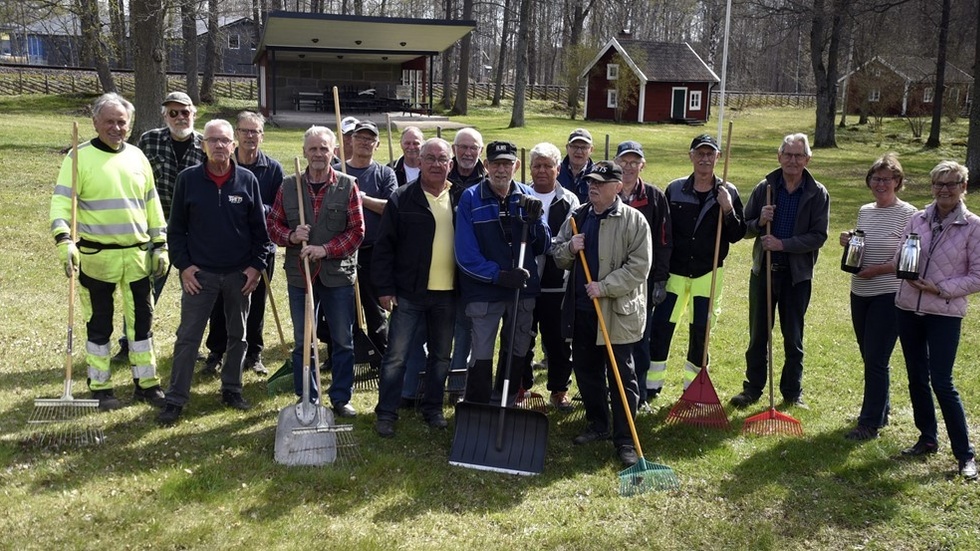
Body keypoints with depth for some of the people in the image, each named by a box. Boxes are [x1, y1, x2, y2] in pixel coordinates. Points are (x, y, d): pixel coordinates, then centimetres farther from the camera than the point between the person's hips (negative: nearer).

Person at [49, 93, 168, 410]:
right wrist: (64, 241, -26)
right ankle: (100, 387, 20)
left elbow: (151, 202, 14)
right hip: (96, 256, -4)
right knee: (99, 323, 7)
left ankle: (146, 384, 22)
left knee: (142, 319, 10)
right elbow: (61, 202, -12)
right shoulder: (80, 157, -6)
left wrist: (160, 245, 12)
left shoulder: (137, 157, 9)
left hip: (137, 255, 4)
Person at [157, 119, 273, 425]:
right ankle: (175, 399, 7)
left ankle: (231, 389, 27)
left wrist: (257, 265, -2)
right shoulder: (188, 179, -3)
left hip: (240, 273, 2)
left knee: (237, 336, 12)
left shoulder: (247, 180, -1)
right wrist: (183, 265, -5)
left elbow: (259, 227, 4)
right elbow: (176, 228, 3)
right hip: (199, 273, -1)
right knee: (188, 337, 0)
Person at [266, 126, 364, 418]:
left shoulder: (348, 186, -3)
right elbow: (273, 223, 7)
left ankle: (341, 398, 21)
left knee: (343, 341, 7)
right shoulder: (288, 186, 3)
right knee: (302, 342, 11)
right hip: (299, 274, 2)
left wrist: (326, 249, -17)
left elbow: (357, 230, -6)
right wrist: (291, 236, -14)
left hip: (338, 274, -1)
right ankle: (306, 399, 23)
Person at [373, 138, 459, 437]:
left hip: (447, 292, 3)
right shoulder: (402, 199, -4)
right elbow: (384, 246, -4)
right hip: (409, 292, -3)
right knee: (396, 356, 1)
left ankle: (433, 408, 30)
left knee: (441, 355, 14)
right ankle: (386, 413, 12)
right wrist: (385, 288, -9)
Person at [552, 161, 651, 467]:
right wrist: (569, 248, -7)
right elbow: (558, 258, 15)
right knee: (586, 371, 14)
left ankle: (625, 439, 8)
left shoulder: (633, 220, -7)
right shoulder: (577, 217, 10)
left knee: (621, 376, 0)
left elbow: (638, 266, -12)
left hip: (618, 312, -6)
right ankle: (597, 425, 31)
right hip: (581, 309, 6)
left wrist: (604, 286, -20)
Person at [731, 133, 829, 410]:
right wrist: (759, 222, -16)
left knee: (793, 338, 10)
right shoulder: (765, 187, 1)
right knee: (758, 335, 10)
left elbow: (818, 237, -10)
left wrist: (783, 244, -19)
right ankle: (752, 389, 21)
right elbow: (745, 228, 5)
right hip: (763, 270, 2)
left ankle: (793, 392, 23)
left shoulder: (818, 194, -4)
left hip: (797, 274, -2)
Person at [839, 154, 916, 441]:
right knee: (869, 358, 15)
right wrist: (848, 243, -1)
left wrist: (878, 269, -22)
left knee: (876, 360, -5)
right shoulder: (864, 211, 9)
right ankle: (881, 411, 30)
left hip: (889, 295, -7)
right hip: (860, 293, 7)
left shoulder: (908, 214, -11)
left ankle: (870, 423, 4)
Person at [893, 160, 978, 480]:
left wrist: (941, 289, -16)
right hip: (908, 309, 5)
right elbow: (899, 260, 9)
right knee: (916, 378, 13)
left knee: (942, 382, -6)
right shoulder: (917, 219, 4)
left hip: (945, 313, -4)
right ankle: (927, 439, 29)